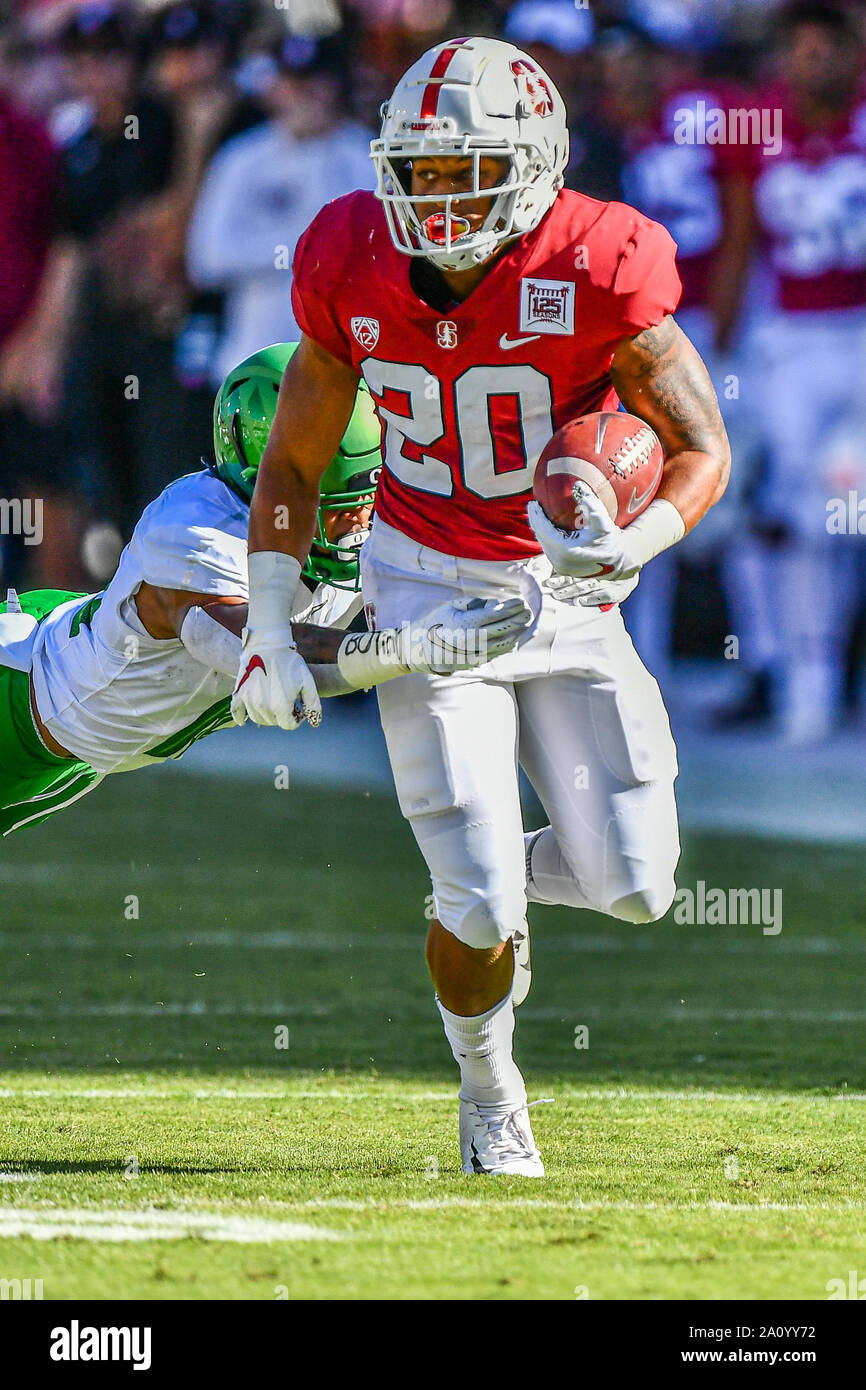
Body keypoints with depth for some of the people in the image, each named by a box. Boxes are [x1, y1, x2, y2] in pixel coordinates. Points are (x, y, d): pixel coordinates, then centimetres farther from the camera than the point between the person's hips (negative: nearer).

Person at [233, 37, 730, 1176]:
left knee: (632, 887, -8)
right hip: (430, 585, 0)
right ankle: (489, 1092, 21)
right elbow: (293, 462, 5)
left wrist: (640, 543, -32)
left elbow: (705, 450, -12)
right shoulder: (357, 271, -10)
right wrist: (270, 631, 0)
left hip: (568, 592, 0)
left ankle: (505, 872, 28)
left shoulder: (595, 271, -18)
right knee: (479, 908, -10)